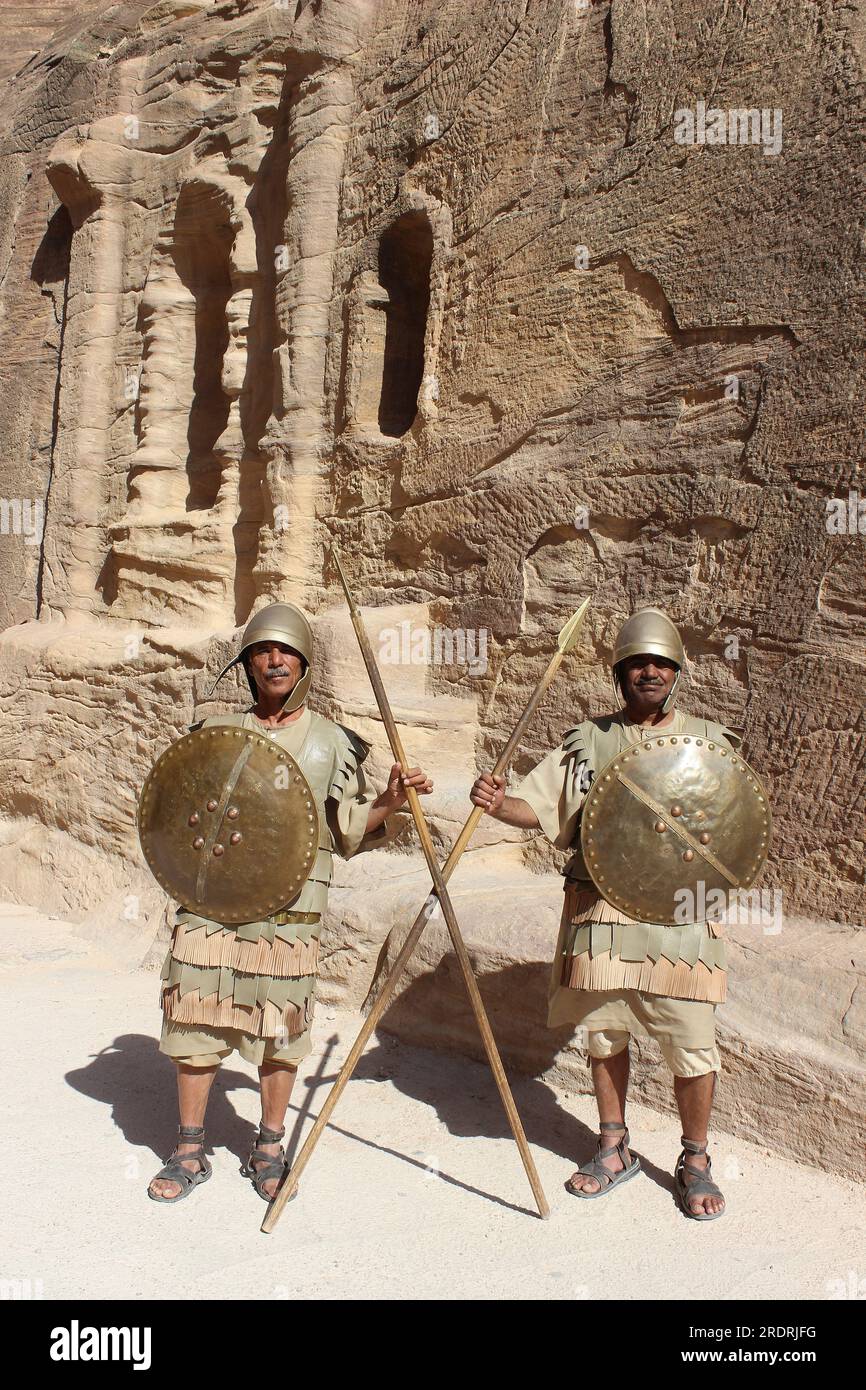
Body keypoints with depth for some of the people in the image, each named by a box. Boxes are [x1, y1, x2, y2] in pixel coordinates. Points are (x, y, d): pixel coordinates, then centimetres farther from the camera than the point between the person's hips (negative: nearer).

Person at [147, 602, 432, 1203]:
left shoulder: (332, 741, 5)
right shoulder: (216, 731, 10)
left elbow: (348, 832, 6)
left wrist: (389, 801, -10)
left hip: (288, 907, -1)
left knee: (280, 1027, 6)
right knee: (195, 1019, 6)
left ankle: (269, 1149, 26)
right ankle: (190, 1151, 23)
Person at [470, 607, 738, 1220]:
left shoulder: (708, 741, 6)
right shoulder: (589, 740, 8)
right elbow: (539, 806, 4)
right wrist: (498, 803, -16)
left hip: (679, 912, -1)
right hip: (599, 910, 2)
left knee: (692, 1043, 2)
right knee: (603, 1033, 13)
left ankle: (695, 1161, 25)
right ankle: (615, 1150, 32)